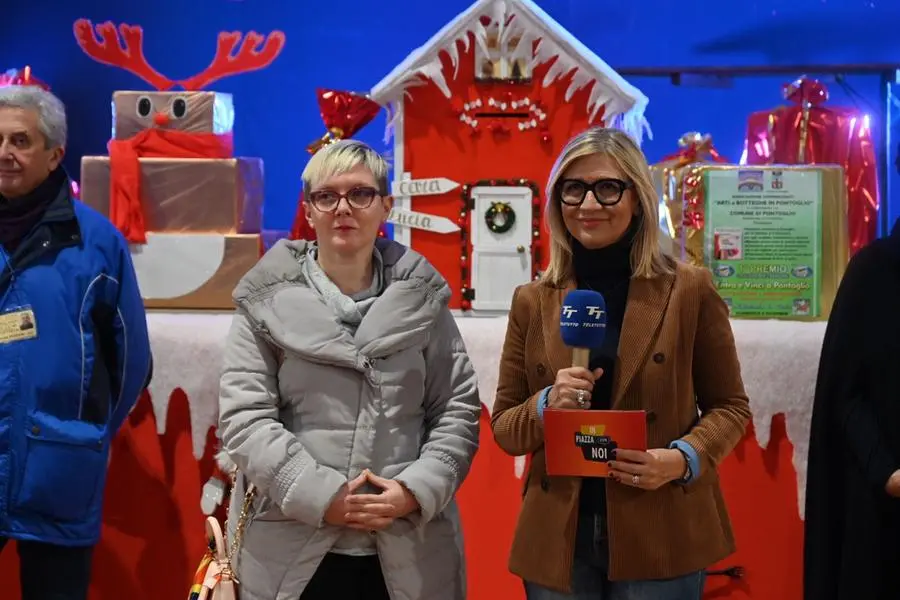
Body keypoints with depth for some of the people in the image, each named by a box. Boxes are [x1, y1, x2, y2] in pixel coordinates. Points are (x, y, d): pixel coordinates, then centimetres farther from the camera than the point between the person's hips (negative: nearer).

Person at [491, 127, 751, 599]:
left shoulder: (689, 289, -1)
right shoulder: (532, 301, 4)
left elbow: (729, 406, 4)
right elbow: (503, 427, 6)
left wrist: (684, 459, -14)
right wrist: (546, 405, -14)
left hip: (660, 537, -2)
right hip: (557, 539, 2)